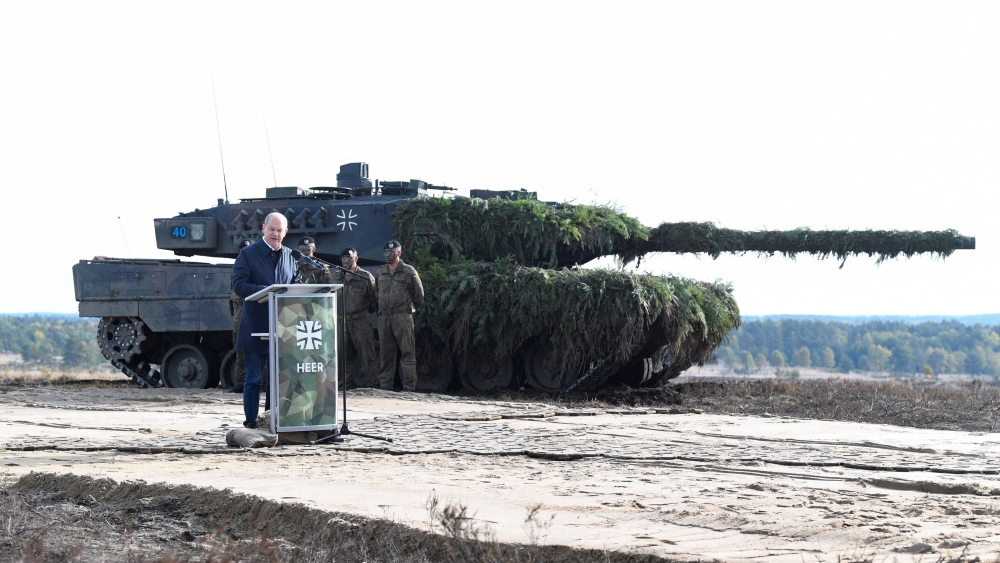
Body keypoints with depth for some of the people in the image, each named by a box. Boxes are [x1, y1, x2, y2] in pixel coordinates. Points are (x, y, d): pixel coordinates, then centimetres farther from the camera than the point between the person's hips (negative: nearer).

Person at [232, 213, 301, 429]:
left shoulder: (290, 256, 13)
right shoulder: (248, 254, -1)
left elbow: (297, 284, 16)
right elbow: (239, 285, -9)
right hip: (256, 327, -4)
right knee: (253, 377, 0)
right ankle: (251, 419, 5)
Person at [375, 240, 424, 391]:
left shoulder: (408, 272, 2)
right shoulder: (380, 273, 16)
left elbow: (419, 294, 7)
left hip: (403, 317, -5)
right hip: (383, 318, 5)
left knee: (407, 352, -7)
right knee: (386, 353, 7)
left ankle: (408, 385, -9)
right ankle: (385, 384, 10)